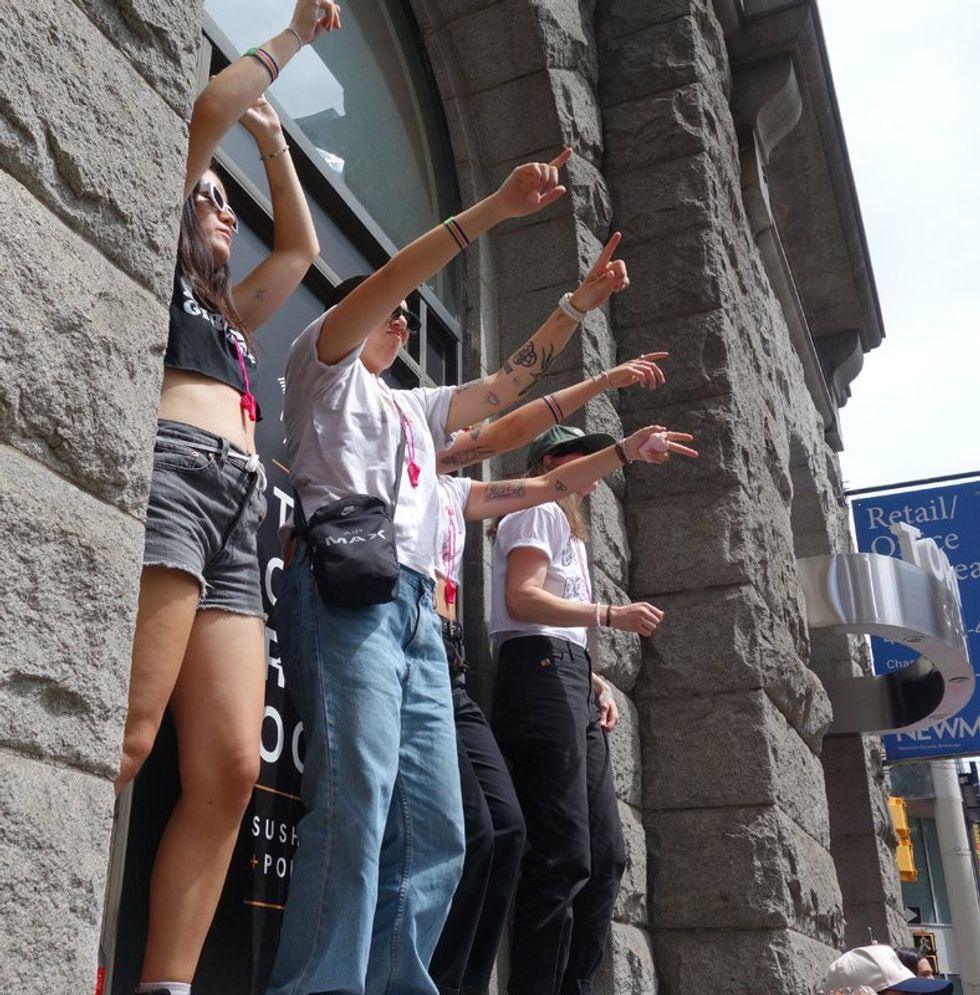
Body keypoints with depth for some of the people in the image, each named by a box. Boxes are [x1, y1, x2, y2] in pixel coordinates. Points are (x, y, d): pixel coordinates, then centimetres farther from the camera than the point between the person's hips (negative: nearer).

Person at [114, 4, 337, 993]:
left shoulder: (227, 312, 36)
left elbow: (302, 245, 45)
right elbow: (205, 113, 9)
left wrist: (273, 138, 45)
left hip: (235, 517, 7)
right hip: (171, 479, -7)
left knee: (230, 769, -8)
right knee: (122, 743, -21)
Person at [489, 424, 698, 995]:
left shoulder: (569, 530, 31)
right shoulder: (539, 513, 2)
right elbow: (521, 600, -14)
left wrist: (595, 683, 15)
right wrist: (610, 614, -14)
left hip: (569, 682, 10)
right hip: (539, 675, -10)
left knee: (604, 855, 6)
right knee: (563, 857, -15)